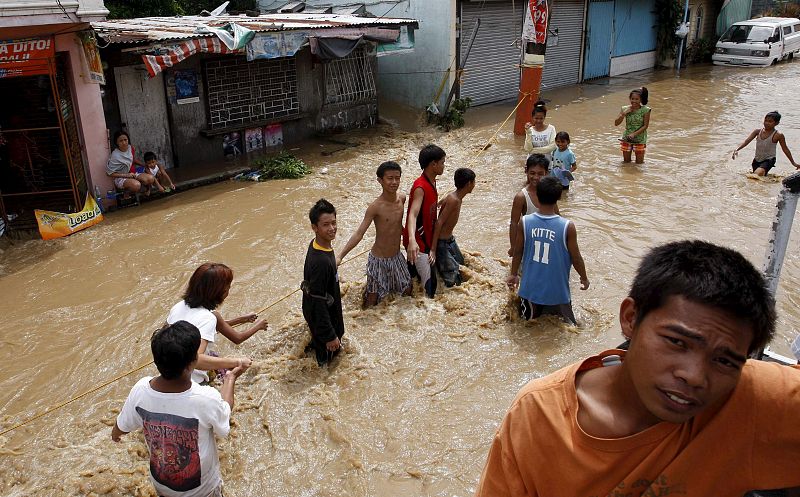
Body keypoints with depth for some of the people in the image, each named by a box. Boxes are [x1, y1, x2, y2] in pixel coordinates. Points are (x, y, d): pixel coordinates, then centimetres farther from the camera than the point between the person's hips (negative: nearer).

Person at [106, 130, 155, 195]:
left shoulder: (130, 148, -3)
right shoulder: (115, 156, -22)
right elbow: (109, 172, -16)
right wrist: (126, 175, -19)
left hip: (132, 174, 6)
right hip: (121, 178, -6)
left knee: (150, 179, -18)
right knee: (136, 185, -36)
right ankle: (126, 193, -5)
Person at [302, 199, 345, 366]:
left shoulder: (316, 244, -8)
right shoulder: (320, 261, -38)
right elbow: (318, 303, -32)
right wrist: (330, 336, -24)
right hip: (322, 317, -8)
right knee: (327, 350, 17)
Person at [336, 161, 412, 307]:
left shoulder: (402, 198, -5)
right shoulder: (375, 207, -23)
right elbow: (359, 234, -23)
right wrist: (340, 256, -29)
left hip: (397, 256, 6)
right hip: (379, 259, -6)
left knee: (407, 291, 19)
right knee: (373, 297, 4)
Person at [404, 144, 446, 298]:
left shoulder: (431, 182, 5)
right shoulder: (420, 187, -25)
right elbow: (413, 214, -39)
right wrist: (412, 240, -55)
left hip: (426, 239, 9)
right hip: (417, 242, -9)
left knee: (413, 275, 21)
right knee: (429, 282, -7)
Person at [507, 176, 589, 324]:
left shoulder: (524, 223, -13)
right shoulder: (568, 227, -19)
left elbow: (518, 252, -2)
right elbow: (575, 257, -7)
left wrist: (513, 274, 16)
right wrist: (584, 278, 12)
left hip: (530, 288, 2)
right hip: (557, 291, -2)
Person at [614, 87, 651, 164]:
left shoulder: (645, 110, -12)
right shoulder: (625, 109, -6)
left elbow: (645, 126, -11)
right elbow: (616, 123, -9)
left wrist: (634, 134, -21)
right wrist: (624, 113, -22)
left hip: (640, 139, -2)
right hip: (626, 138, 2)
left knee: (639, 163, 7)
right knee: (626, 162, 11)